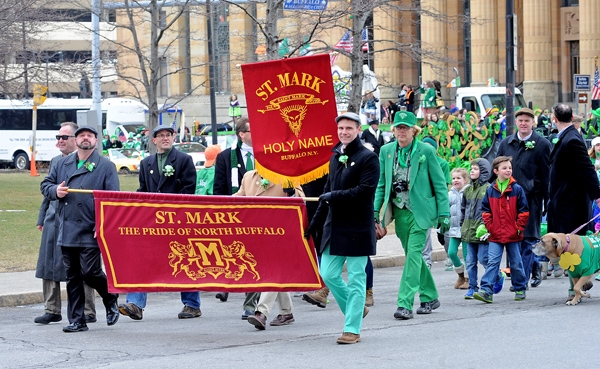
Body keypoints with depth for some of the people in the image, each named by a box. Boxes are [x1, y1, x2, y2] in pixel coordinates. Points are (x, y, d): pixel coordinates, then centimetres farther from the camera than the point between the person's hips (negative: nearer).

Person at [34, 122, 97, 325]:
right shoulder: (55, 161, 15)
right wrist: (42, 218, 18)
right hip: (53, 222, 7)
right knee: (48, 267, 8)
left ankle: (88, 312, 8)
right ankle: (52, 310, 16)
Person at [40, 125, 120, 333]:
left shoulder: (106, 166, 0)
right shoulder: (62, 164, 14)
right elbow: (45, 185, 18)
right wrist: (55, 191, -6)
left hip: (91, 232, -5)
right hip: (66, 230, 5)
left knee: (90, 273, -9)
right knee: (72, 277, 6)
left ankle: (111, 300, 20)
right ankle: (77, 321, 12)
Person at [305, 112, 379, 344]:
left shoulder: (368, 158, -7)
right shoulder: (336, 157, 15)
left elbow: (365, 190, -18)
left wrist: (335, 196, -16)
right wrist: (315, 223, 19)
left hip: (358, 227, -7)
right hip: (334, 226, 7)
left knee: (356, 278, -3)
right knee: (329, 274, 5)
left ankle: (352, 329, 0)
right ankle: (355, 309, 26)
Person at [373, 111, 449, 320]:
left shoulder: (426, 151, -5)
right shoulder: (386, 151, 6)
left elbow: (439, 183, -2)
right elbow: (381, 184, 12)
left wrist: (444, 213, -6)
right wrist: (375, 210, 3)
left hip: (420, 211, -5)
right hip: (399, 211, 5)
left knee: (414, 254, -12)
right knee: (412, 255, 12)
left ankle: (405, 304, -15)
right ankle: (430, 298, 26)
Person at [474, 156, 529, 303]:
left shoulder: (517, 189, -3)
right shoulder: (490, 190, 4)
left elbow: (524, 211, -2)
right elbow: (485, 210, 9)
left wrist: (519, 228, -7)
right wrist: (489, 226, -1)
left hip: (513, 235, -1)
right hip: (495, 235, 1)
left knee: (516, 263, 9)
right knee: (492, 262, -7)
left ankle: (520, 289, 24)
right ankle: (486, 291, -14)